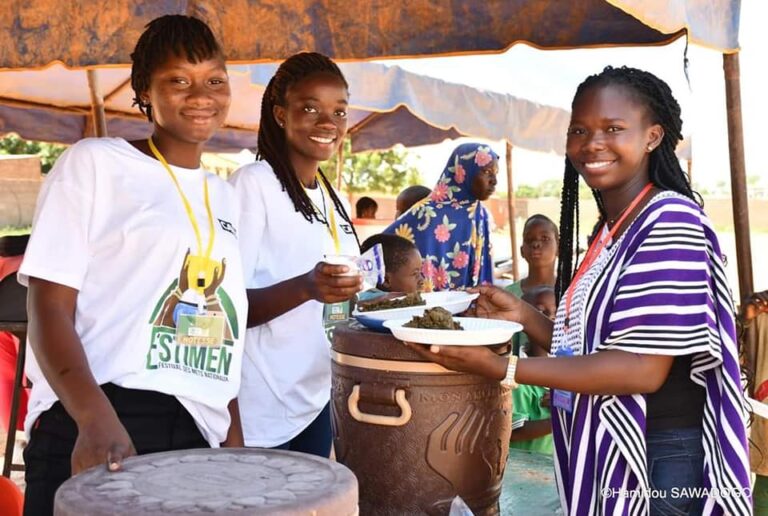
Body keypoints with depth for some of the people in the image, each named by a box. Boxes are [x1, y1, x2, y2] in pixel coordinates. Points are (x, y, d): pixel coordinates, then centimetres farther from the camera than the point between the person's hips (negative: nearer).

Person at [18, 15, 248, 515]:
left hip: (201, 436, 5)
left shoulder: (225, 197, 17)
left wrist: (234, 434, 12)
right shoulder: (95, 162, -1)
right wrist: (95, 418, -23)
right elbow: (50, 306, -8)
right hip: (96, 430, -5)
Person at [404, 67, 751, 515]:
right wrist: (523, 314, -1)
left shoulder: (670, 221, -18)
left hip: (661, 462, -8)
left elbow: (642, 369, -24)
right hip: (609, 453, 8)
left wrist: (502, 368, -23)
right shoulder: (609, 232, 10)